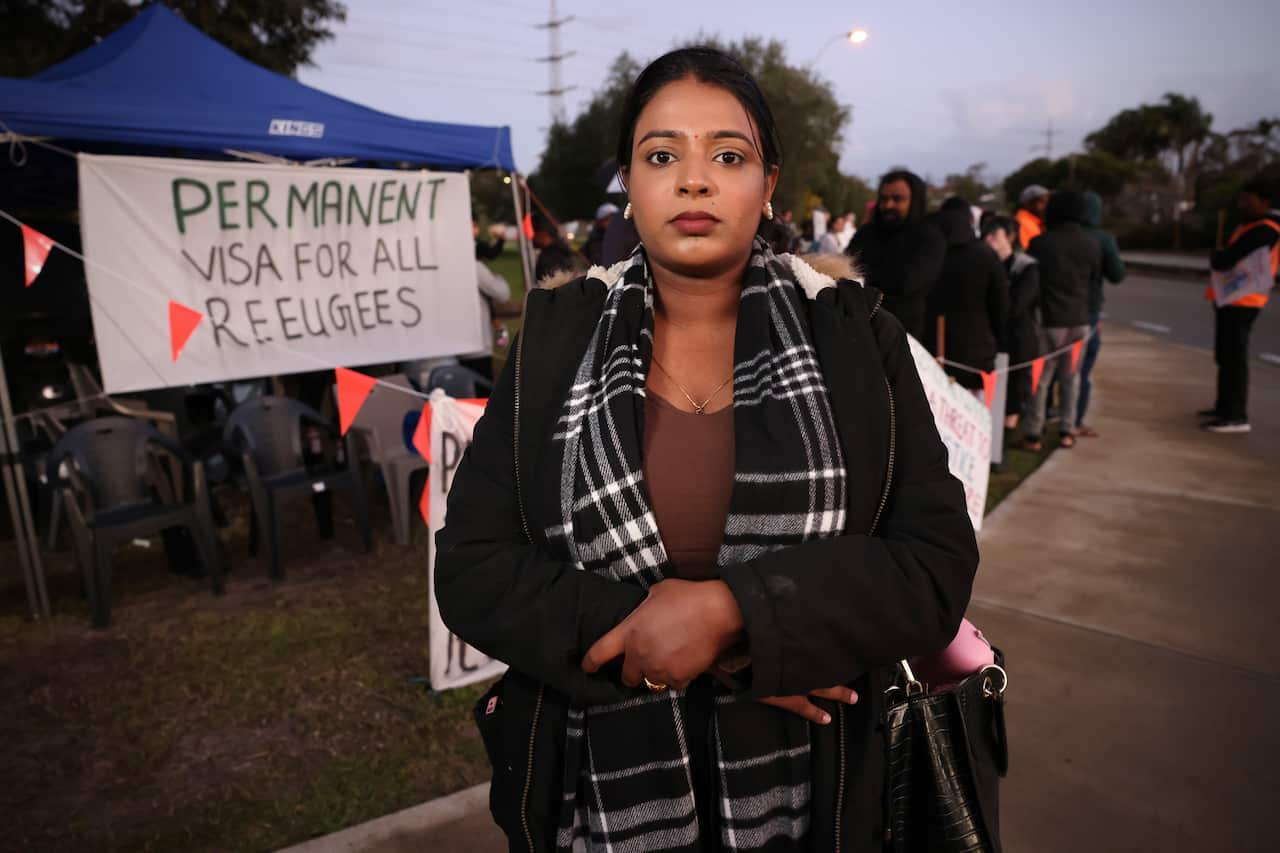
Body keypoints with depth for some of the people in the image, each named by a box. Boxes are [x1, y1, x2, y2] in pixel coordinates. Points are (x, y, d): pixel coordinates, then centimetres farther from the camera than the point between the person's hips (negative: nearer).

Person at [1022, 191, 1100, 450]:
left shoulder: (1040, 243, -10)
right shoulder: (1092, 244, 3)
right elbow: (1095, 277, 11)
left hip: (1050, 319, -3)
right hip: (1080, 319, 3)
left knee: (1041, 378, 2)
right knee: (1071, 377, 12)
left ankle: (1033, 434, 2)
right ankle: (1067, 431, 15)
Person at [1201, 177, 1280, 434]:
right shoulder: (1253, 226, 19)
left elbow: (1224, 261, -22)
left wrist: (1216, 258, 1)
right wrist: (1221, 259, -3)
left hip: (1240, 301, -11)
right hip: (1231, 299, 11)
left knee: (1234, 358, -10)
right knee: (1225, 356, 16)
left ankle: (1237, 417, -9)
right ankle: (1225, 407, 26)